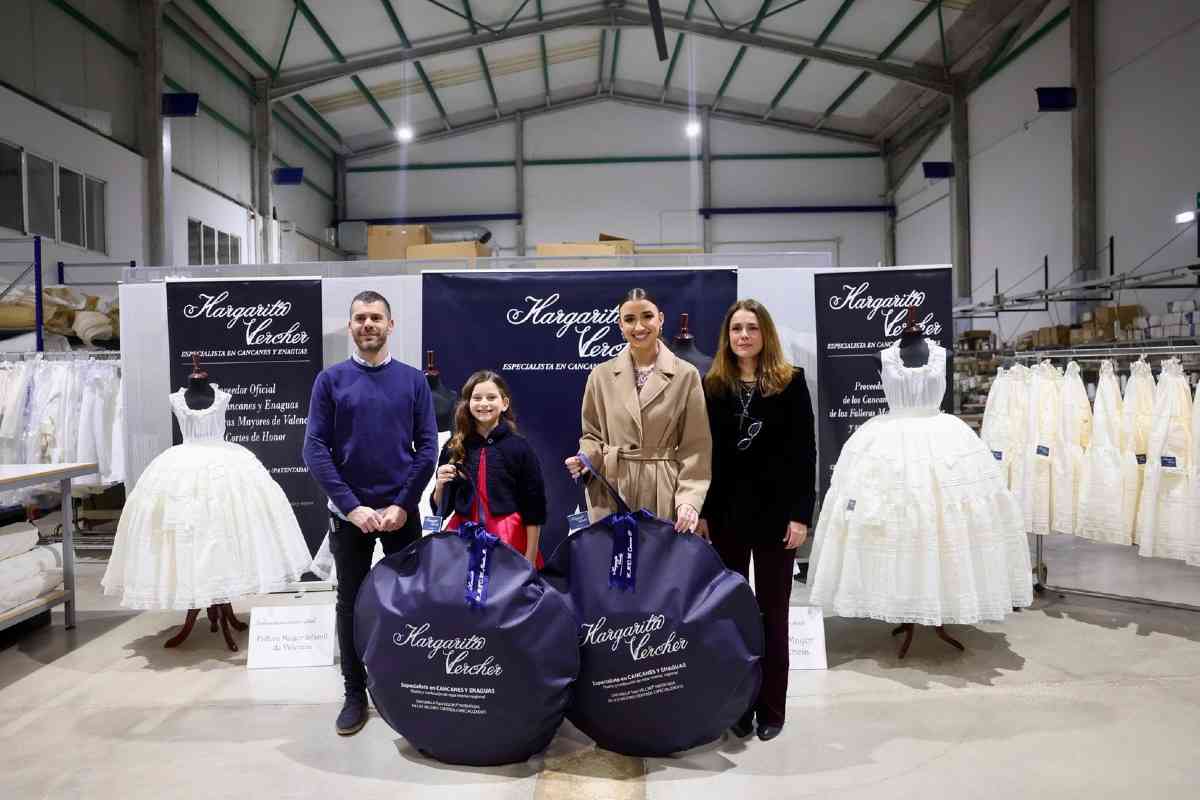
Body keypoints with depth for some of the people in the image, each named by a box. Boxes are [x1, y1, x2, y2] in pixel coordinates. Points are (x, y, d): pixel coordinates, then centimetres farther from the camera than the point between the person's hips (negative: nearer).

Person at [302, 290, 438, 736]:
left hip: (402, 511, 0)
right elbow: (315, 449, -5)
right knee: (351, 603, 8)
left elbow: (427, 447, -2)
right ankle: (355, 693, 23)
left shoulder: (413, 380, 2)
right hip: (349, 512, 0)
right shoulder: (331, 380, 0)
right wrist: (352, 506, -13)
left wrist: (403, 505, -10)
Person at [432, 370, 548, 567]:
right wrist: (440, 485, -9)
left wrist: (530, 560, -5)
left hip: (509, 539, -2)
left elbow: (534, 509, -1)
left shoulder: (520, 447, -3)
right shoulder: (453, 448, 4)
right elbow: (440, 509, 10)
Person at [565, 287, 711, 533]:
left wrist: (689, 498, -12)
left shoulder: (686, 375, -1)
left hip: (665, 494, -1)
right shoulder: (601, 375, 4)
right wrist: (586, 458, -8)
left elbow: (695, 447, -2)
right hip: (612, 494, 2)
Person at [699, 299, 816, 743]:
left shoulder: (791, 382, -1)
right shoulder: (712, 385, 4)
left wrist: (801, 514, -10)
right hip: (726, 511, 2)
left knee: (773, 612, 9)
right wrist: (701, 511, -3)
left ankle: (771, 708, 21)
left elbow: (805, 452, -4)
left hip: (776, 510, -2)